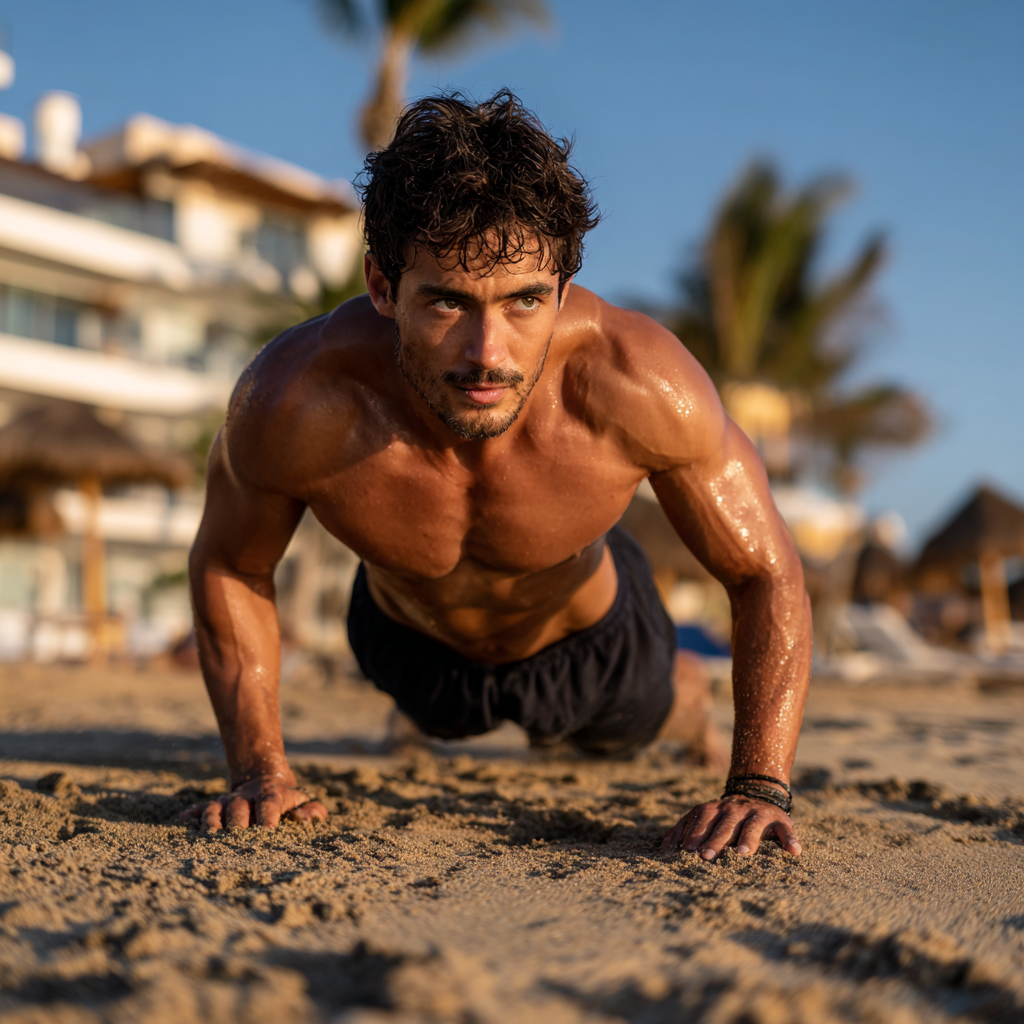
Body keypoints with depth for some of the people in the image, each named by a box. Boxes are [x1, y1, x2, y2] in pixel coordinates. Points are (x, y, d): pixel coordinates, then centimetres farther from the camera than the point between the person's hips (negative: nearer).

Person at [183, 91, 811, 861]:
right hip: (411, 641, 1)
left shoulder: (641, 385, -42)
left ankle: (682, 688, 71)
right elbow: (228, 567, -18)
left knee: (632, 730, 35)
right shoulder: (293, 404, -41)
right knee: (440, 719, 38)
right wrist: (261, 770, -22)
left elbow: (768, 573, -26)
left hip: (587, 636, 0)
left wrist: (759, 785, -35)